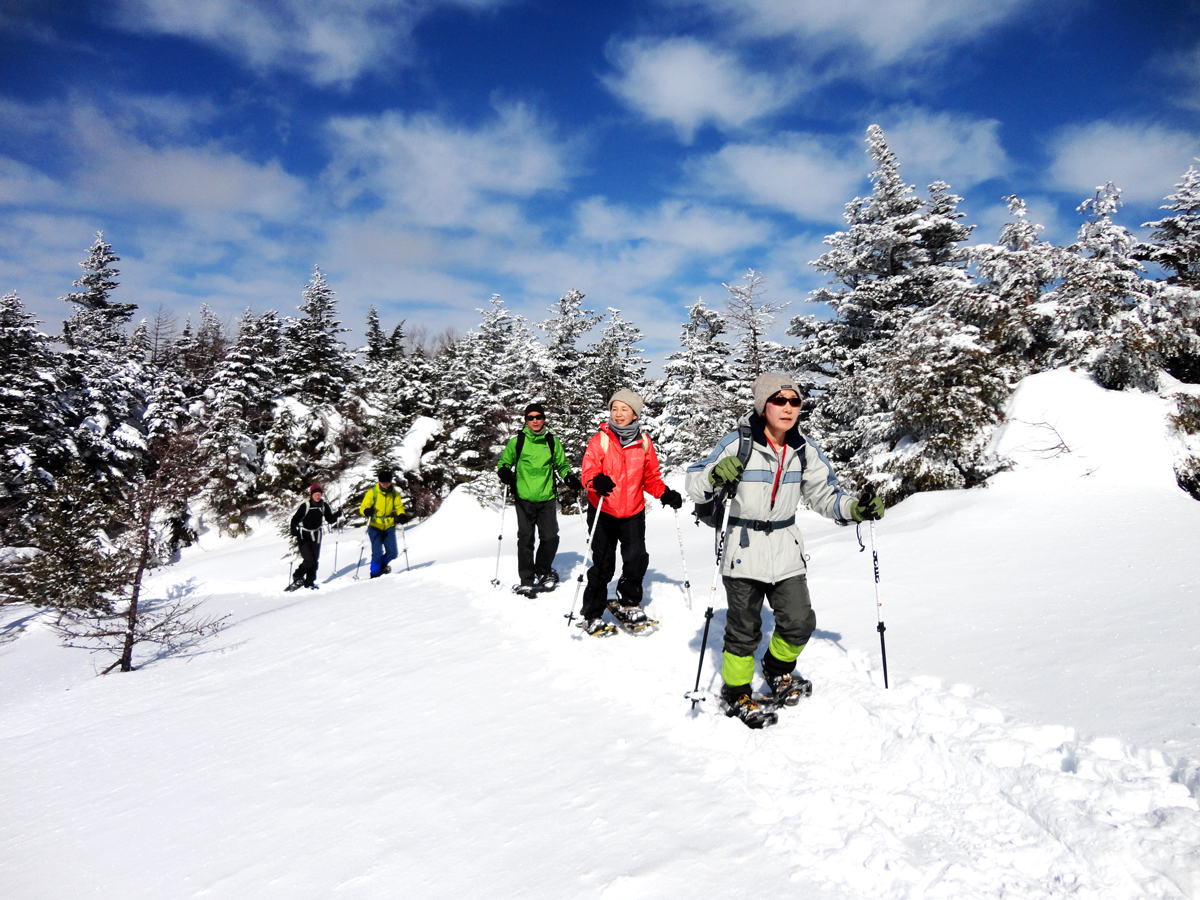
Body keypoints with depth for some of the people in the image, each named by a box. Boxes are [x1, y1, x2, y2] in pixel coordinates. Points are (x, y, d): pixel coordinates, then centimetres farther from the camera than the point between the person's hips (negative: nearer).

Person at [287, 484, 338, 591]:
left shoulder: (324, 506, -1)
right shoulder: (305, 505, -15)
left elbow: (330, 520, 7)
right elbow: (294, 520, -12)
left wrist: (336, 516, -15)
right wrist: (294, 534, -20)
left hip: (316, 536, 5)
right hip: (303, 536, -5)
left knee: (314, 560, 6)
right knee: (309, 560, -15)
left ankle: (309, 582, 19)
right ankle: (297, 578, 7)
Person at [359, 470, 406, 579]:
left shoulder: (394, 493, 1)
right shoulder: (372, 493, -6)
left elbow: (399, 507, 9)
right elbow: (363, 507, -7)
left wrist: (401, 515, -14)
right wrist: (367, 511, -32)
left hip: (389, 527, 3)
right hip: (375, 527, -3)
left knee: (392, 553, -1)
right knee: (377, 553, -11)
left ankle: (382, 566, 29)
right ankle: (374, 574, 9)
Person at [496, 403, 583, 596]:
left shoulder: (552, 441, 10)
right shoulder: (517, 441, 5)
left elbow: (561, 464, 21)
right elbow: (504, 462, 13)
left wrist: (570, 478, 3)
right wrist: (505, 473, -10)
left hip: (547, 498, 2)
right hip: (524, 498, -1)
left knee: (550, 537, -3)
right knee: (526, 539, -2)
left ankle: (543, 572, 22)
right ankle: (526, 580, 7)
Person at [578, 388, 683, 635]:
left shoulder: (644, 441, 2)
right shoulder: (600, 439, -7)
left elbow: (651, 476, 10)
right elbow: (588, 471, -15)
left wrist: (665, 493, -7)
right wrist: (597, 481, -37)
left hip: (633, 512, 3)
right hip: (603, 512, -3)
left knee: (637, 559, 2)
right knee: (603, 565, 1)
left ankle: (628, 605, 26)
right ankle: (592, 614, 15)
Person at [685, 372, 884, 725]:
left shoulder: (804, 450, 2)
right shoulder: (739, 444, -13)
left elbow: (824, 494, 9)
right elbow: (694, 483, -12)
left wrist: (855, 509, -8)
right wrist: (715, 476, -34)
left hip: (787, 551, 5)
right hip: (744, 550, -4)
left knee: (800, 622, 7)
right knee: (744, 629, 6)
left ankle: (779, 669, 38)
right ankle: (736, 691, 28)